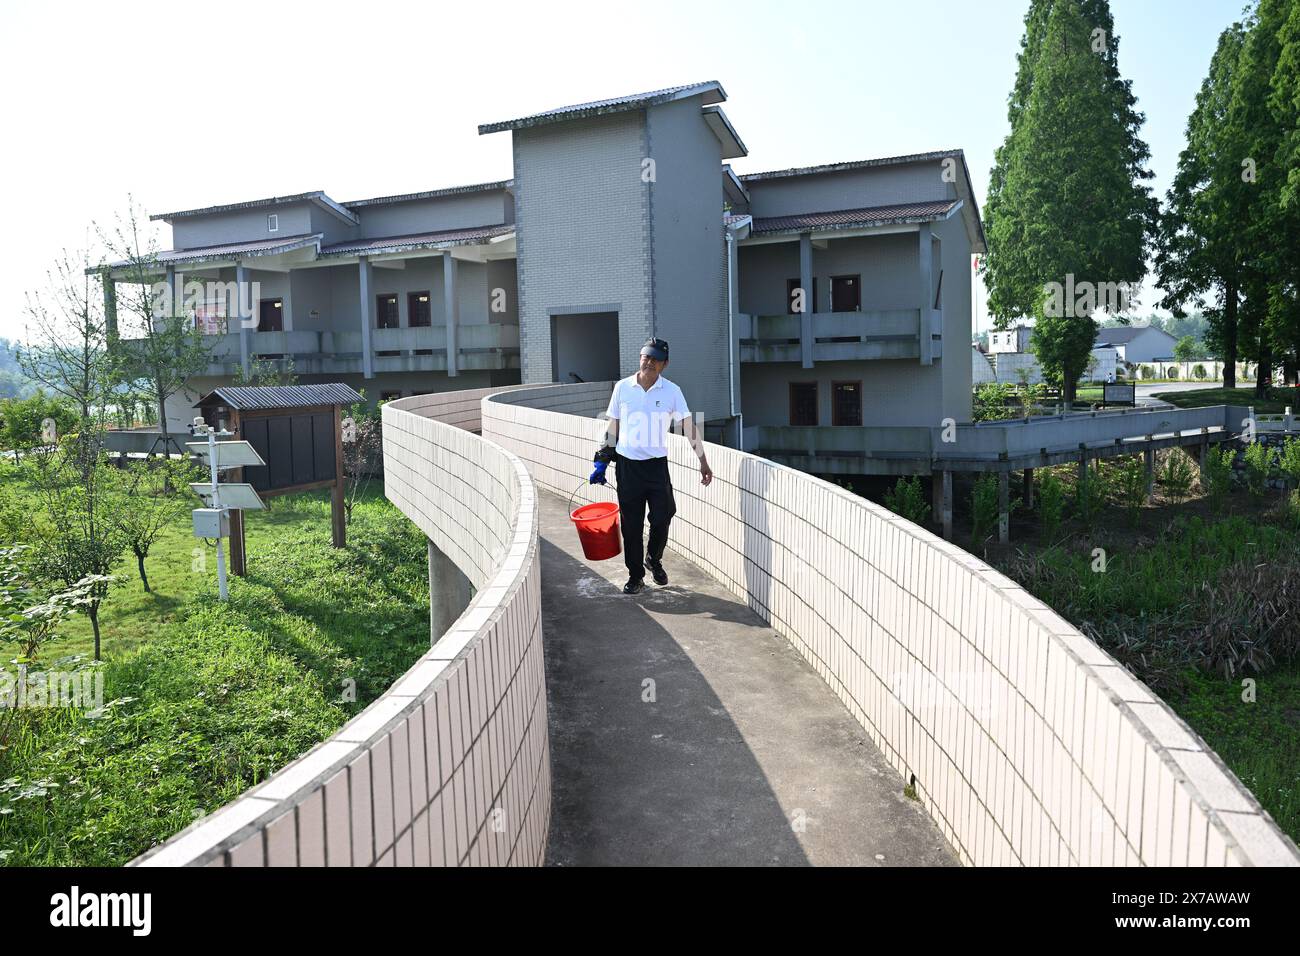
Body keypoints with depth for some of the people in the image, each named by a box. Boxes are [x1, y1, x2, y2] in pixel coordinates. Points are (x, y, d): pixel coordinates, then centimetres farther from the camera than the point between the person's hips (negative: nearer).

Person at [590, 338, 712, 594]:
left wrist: (703, 462, -7)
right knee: (631, 525, 4)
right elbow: (613, 427, 8)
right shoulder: (622, 387, 0)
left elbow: (689, 427, -3)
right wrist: (603, 460, 7)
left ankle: (653, 560, 29)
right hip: (627, 465, 1)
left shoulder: (672, 391, -3)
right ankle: (635, 576, 18)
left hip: (657, 464, 0)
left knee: (661, 519, -1)